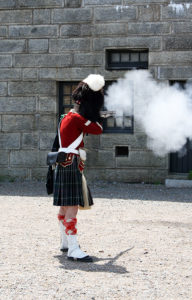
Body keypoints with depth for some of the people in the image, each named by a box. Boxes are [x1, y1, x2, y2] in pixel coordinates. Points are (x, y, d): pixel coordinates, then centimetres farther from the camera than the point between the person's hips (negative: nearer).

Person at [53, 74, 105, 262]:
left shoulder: (67, 117, 15)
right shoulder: (77, 118, -15)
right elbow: (98, 130, -9)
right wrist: (94, 116, 8)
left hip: (65, 166, 11)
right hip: (71, 166, -11)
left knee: (65, 206, 19)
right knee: (72, 207, -14)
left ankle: (66, 243, 31)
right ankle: (73, 250, -17)